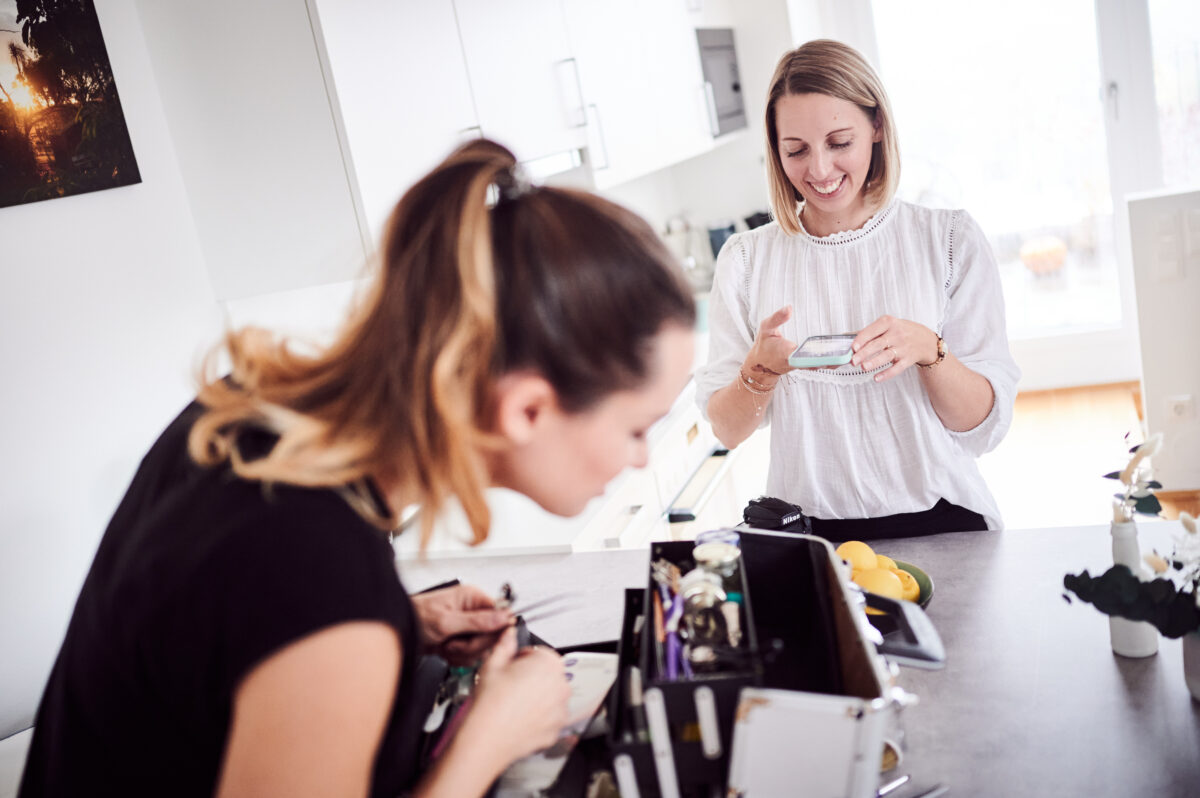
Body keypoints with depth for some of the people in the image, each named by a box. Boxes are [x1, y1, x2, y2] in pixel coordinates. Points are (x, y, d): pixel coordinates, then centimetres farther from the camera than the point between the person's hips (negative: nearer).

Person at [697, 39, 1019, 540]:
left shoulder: (949, 240, 2)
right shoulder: (747, 259, 4)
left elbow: (986, 427, 0)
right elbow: (727, 430, 4)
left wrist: (928, 350, -18)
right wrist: (761, 368, -14)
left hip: (940, 520, -1)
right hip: (809, 531, 1)